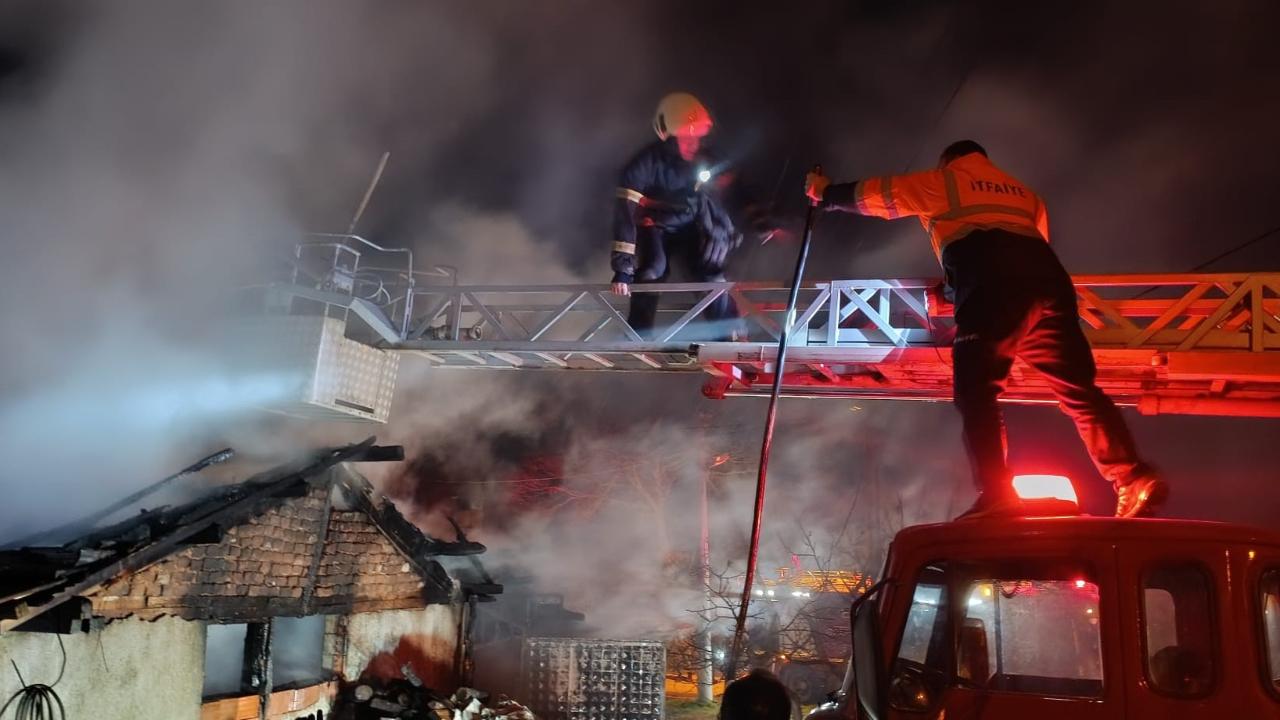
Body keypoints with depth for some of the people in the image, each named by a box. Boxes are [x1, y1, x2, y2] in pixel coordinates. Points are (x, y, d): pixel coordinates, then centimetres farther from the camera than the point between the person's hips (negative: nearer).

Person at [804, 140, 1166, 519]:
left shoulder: (942, 180, 24)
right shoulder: (1024, 192, 38)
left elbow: (874, 193, 30)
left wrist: (824, 191, 46)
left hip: (991, 291, -5)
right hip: (1047, 281, 5)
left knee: (976, 392, -10)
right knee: (1078, 390, 5)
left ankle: (997, 498, -24)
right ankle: (1133, 480, -8)